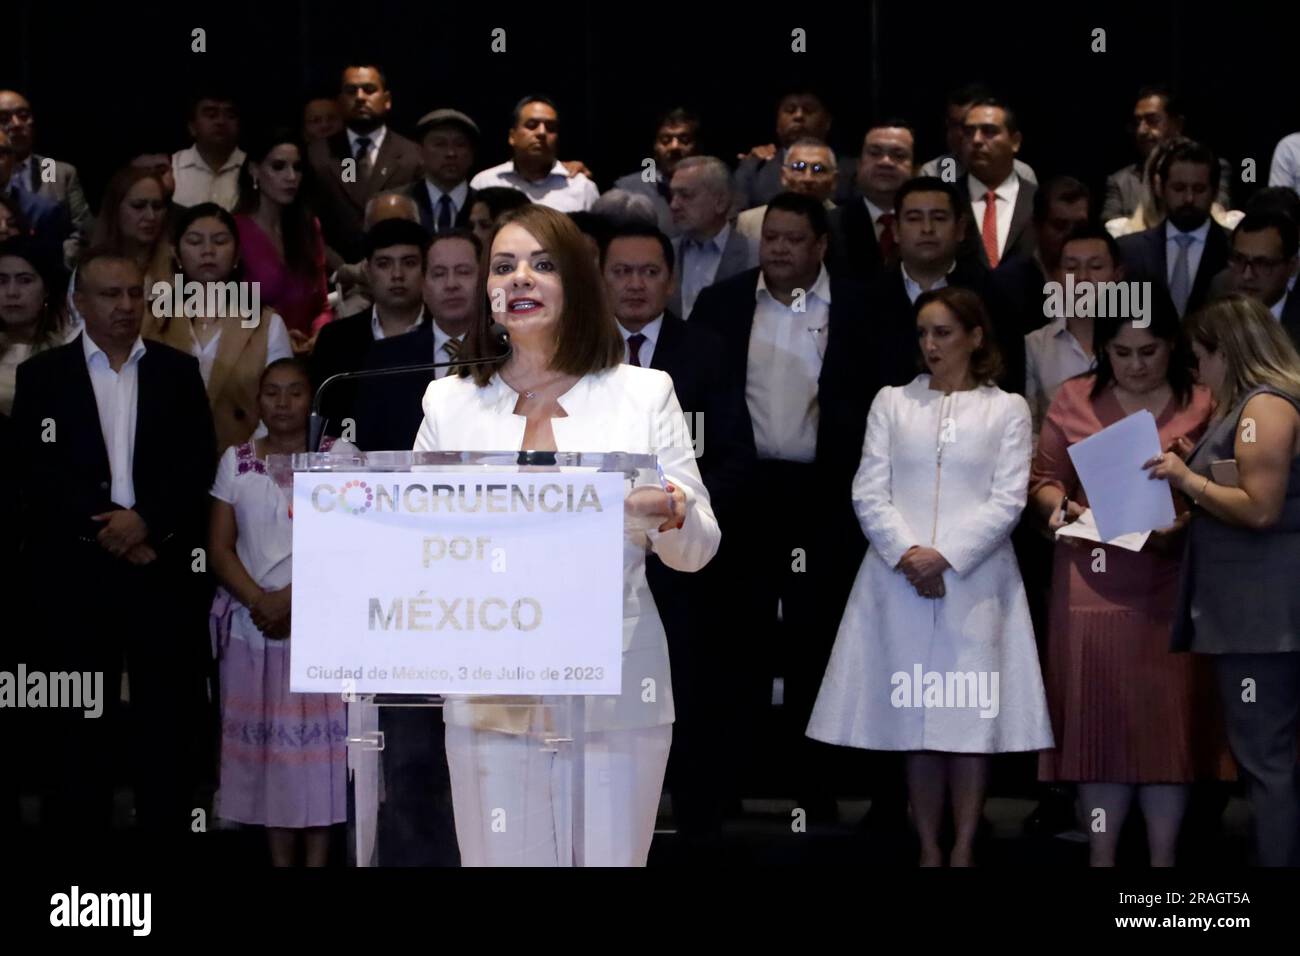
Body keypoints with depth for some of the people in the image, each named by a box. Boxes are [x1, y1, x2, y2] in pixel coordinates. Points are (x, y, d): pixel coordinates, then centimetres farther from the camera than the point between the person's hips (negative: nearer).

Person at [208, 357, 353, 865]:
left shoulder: (339, 455, 1)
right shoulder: (236, 460, 8)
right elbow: (219, 547, 4)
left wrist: (291, 598, -14)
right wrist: (260, 601, -11)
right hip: (254, 624, 2)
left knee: (319, 738, -3)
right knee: (266, 739, 3)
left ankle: (318, 857, 2)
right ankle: (279, 858, 10)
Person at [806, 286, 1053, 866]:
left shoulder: (1007, 409, 7)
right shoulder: (892, 402, 11)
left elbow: (1008, 501, -2)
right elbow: (869, 493, 4)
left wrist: (946, 555, -13)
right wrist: (907, 554, -10)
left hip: (974, 580, -1)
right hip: (900, 578, 2)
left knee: (970, 714, -3)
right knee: (914, 716, 2)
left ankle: (964, 852, 3)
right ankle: (928, 851, 8)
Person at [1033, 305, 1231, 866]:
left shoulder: (1204, 405, 3)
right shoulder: (1073, 400, 8)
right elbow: (1043, 479, 11)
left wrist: (1185, 524, -18)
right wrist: (1059, 506, -9)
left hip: (1170, 589, -1)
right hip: (1092, 588, 1)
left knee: (1167, 721, 2)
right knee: (1096, 720, 4)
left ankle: (1163, 859, 11)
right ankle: (1100, 857, 13)